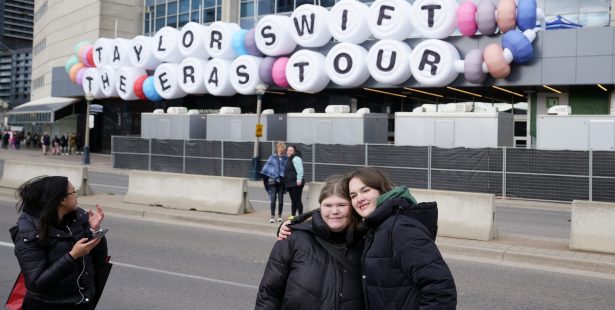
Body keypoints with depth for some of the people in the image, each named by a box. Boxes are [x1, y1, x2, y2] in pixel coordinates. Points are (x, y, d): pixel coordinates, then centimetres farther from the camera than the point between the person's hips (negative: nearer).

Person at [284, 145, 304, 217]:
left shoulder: (296, 158, -11)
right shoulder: (289, 159, 19)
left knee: (297, 200, -7)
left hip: (296, 184, -10)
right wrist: (286, 182, 22)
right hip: (290, 184, 10)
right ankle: (293, 216, 21)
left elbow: (300, 170, -20)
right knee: (293, 201, 15)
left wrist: (299, 180, -26)